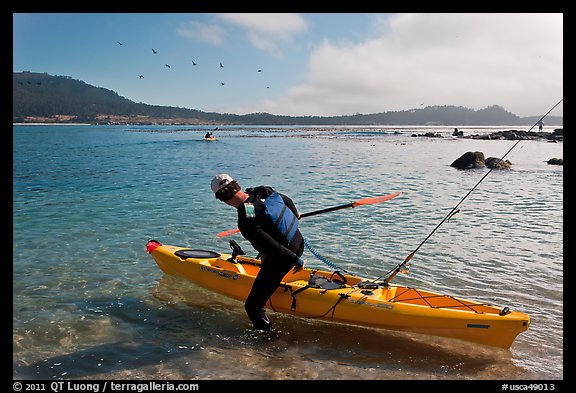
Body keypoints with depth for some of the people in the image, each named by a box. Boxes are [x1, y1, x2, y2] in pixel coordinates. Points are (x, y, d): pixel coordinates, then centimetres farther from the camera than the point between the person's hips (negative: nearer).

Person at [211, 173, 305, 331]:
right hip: (298, 242, 9)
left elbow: (275, 247, -29)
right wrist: (295, 214, 29)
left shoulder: (246, 223, -29)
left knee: (253, 306, -2)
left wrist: (297, 261, -16)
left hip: (281, 258, -9)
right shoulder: (261, 191, -8)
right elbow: (287, 200, 9)